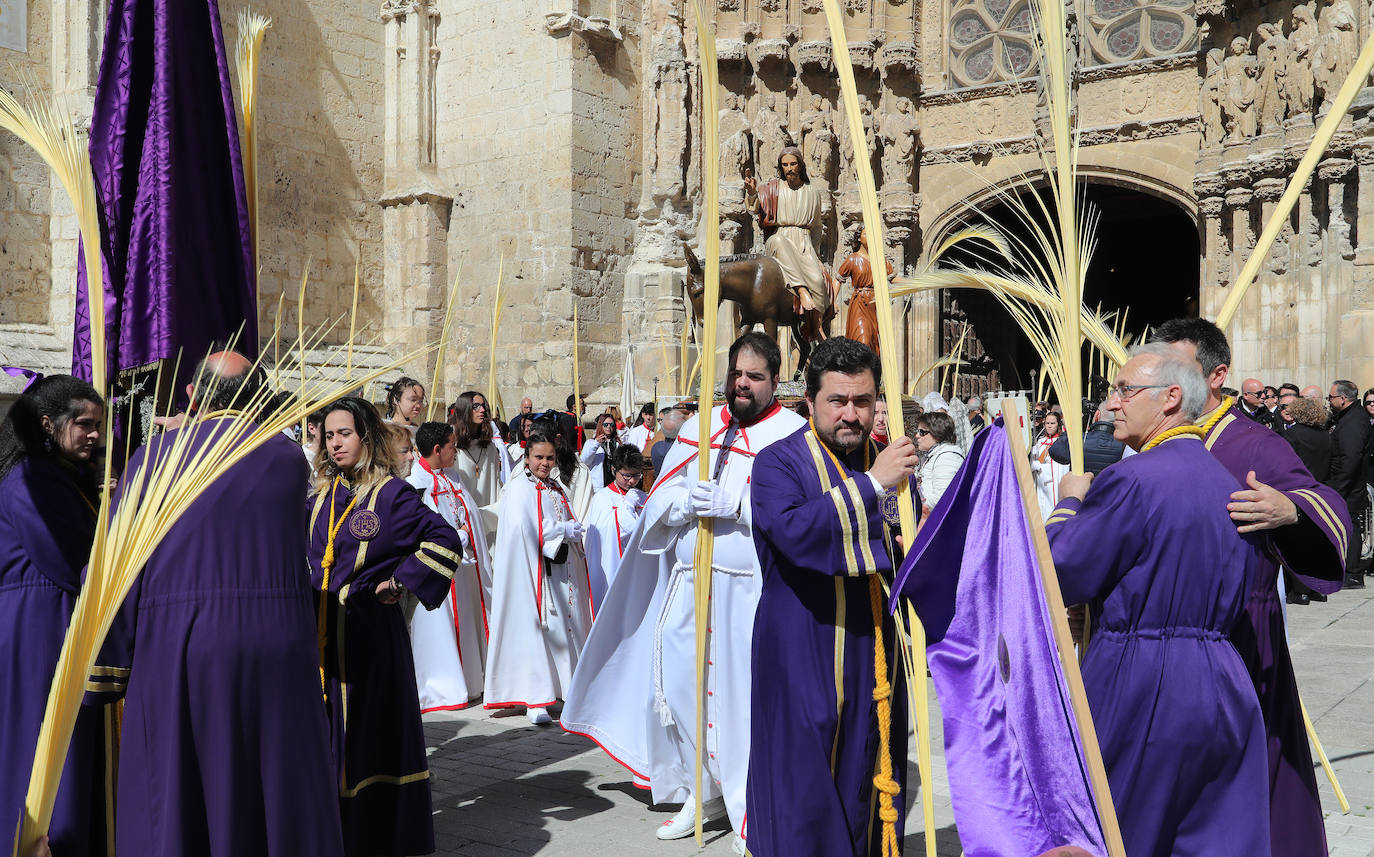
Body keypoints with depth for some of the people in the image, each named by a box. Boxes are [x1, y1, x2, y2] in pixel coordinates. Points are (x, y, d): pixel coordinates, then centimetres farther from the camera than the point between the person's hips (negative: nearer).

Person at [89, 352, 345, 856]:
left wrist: (107, 674, 2)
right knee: (281, 801, 12)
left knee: (174, 812, 11)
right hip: (278, 646, 1)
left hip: (174, 650, -1)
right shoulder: (288, 458, 5)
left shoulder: (153, 455, 1)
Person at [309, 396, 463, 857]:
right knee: (331, 730, 11)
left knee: (368, 727, 1)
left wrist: (401, 581, -11)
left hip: (369, 631, -6)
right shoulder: (324, 495, 10)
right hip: (323, 633, 6)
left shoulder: (391, 494, -8)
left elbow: (446, 541, -13)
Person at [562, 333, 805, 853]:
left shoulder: (793, 434, -2)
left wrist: (735, 504, -22)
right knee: (674, 683, 7)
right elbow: (661, 498, 12)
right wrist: (687, 502, -10)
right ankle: (704, 792, 26)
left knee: (748, 692, -4)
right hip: (688, 581, 5)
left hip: (753, 587, -5)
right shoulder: (701, 426, 14)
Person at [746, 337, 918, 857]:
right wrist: (871, 485, -30)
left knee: (867, 785, 14)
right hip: (802, 662, -5)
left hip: (873, 659, 5)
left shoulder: (889, 462, 8)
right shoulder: (778, 464, -9)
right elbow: (794, 531, -29)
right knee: (805, 795, 2)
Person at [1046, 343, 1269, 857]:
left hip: (1137, 687, -7)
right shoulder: (1232, 485, 8)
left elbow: (1058, 579, -11)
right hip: (1223, 689, 7)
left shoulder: (1131, 479, -16)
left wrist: (1069, 503, 4)